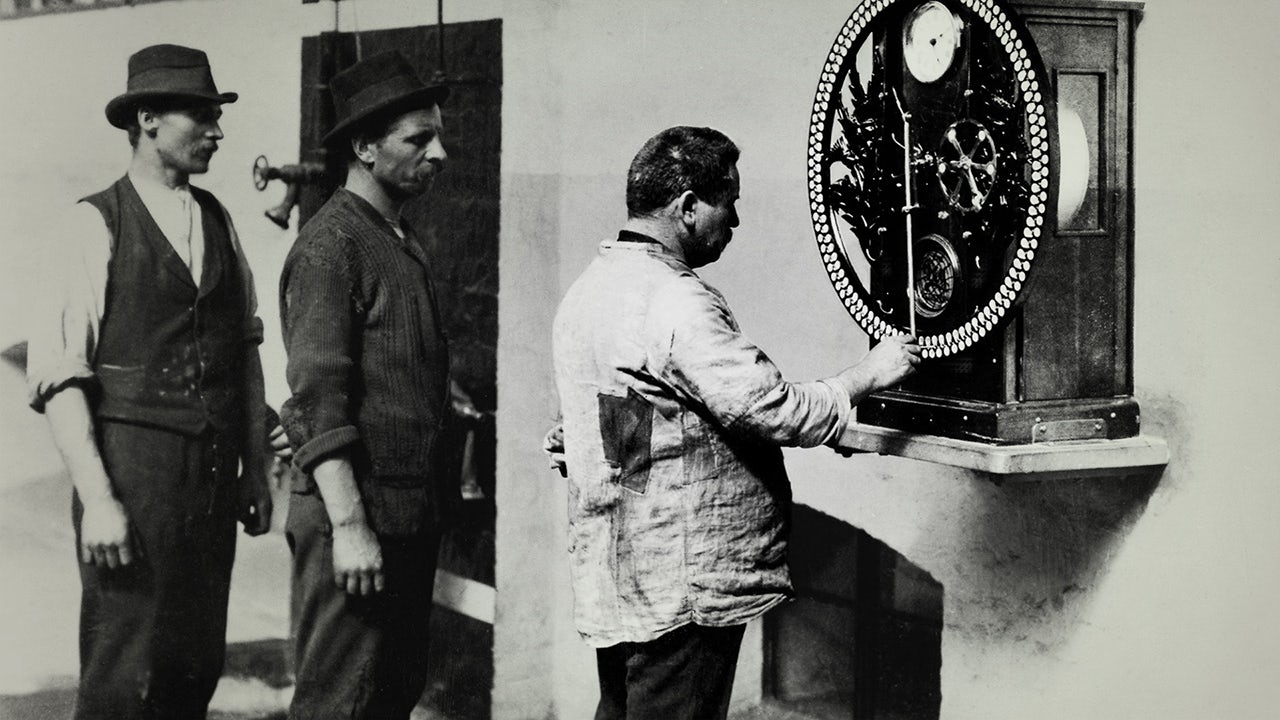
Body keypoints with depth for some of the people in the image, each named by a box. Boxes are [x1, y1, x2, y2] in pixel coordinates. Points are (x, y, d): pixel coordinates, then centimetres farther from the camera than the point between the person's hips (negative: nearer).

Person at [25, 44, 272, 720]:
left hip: (214, 475, 6)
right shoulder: (94, 225, -7)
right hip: (132, 466, -6)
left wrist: (256, 470, 13)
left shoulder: (217, 221, 11)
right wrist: (99, 499, -17)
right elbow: (58, 375, -11)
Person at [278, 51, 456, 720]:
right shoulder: (330, 246, -13)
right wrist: (348, 526, -23)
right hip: (354, 516, -9)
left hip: (412, 513, 9)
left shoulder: (405, 243, 16)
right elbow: (319, 396, -19)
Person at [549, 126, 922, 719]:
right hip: (681, 591, -10)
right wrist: (869, 374, -9)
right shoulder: (675, 301, -19)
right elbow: (776, 412, -21)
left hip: (612, 577, 10)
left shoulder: (590, 287, 14)